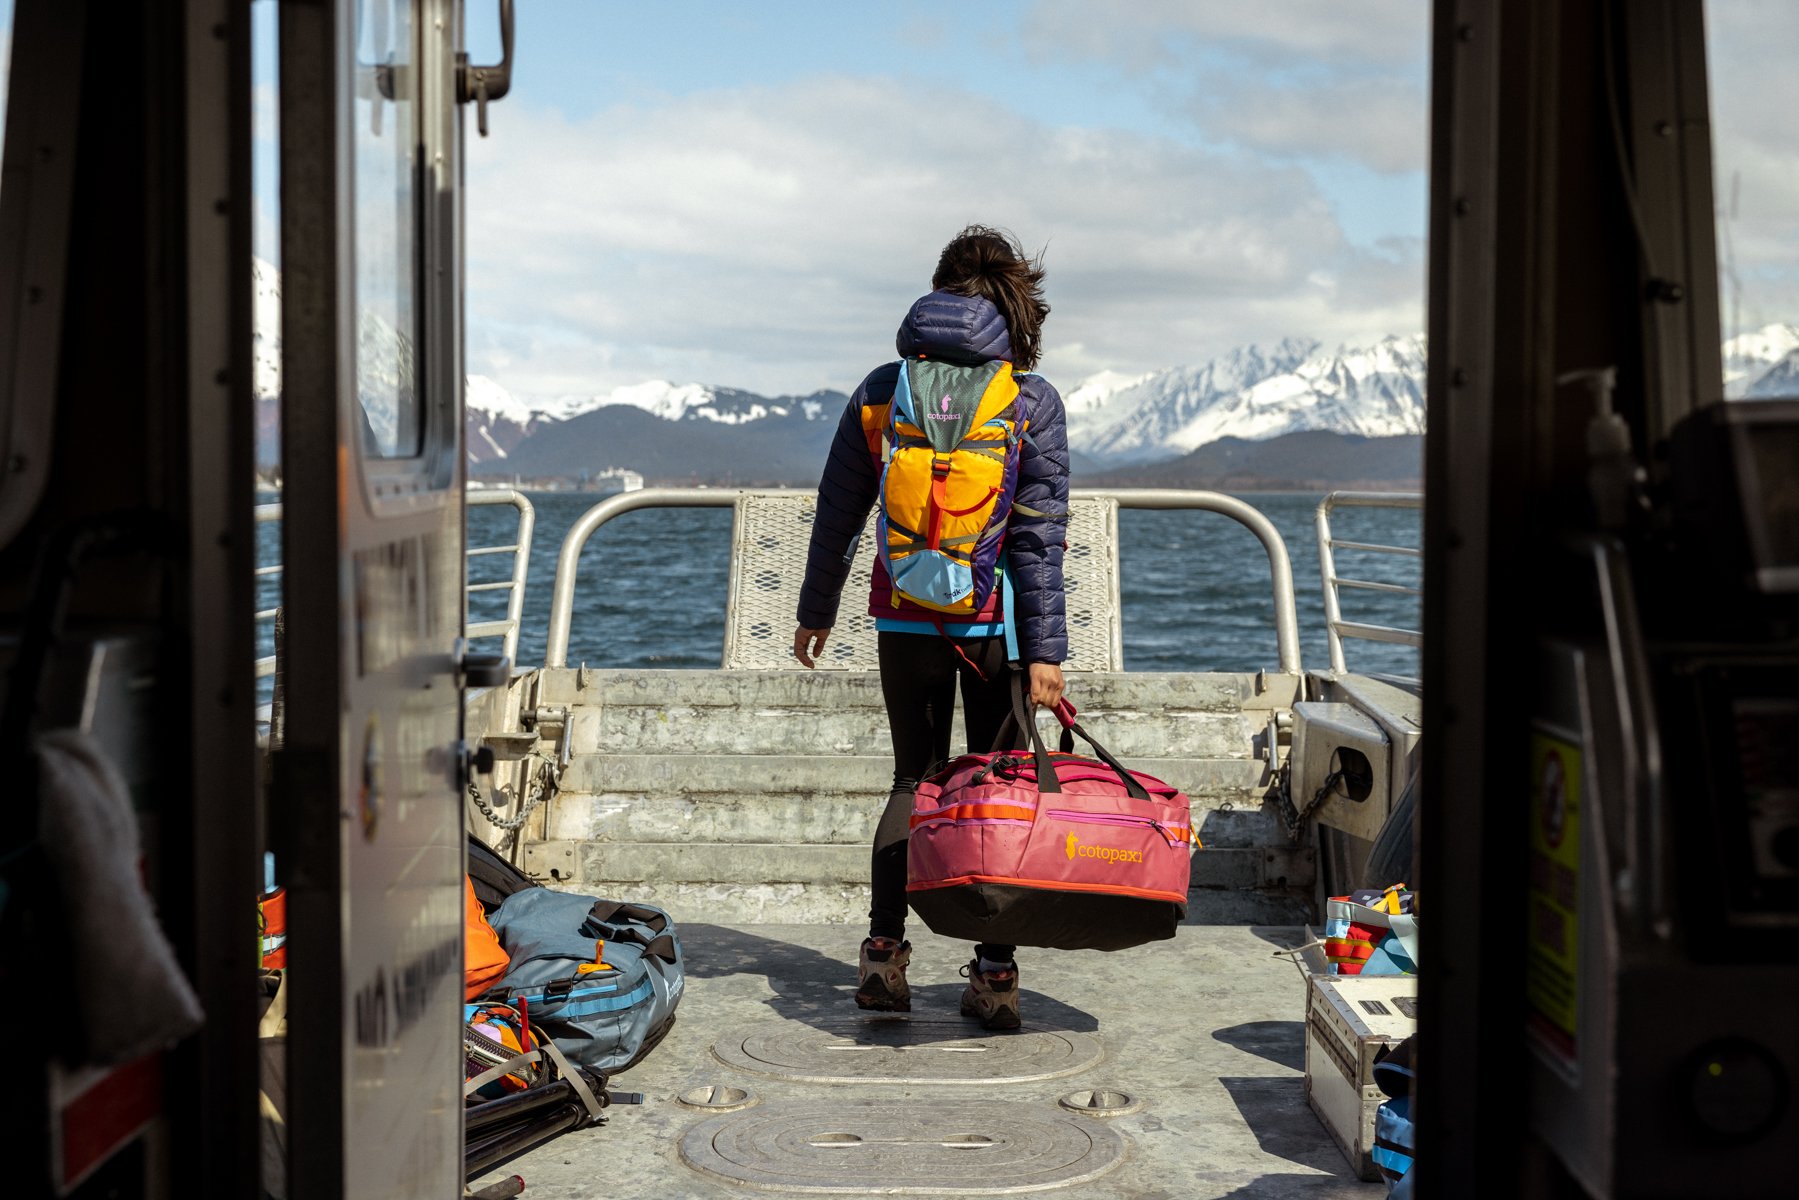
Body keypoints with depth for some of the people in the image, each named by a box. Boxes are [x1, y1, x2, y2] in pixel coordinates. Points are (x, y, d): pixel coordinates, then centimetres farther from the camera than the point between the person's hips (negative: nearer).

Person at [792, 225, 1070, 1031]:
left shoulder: (882, 390, 1)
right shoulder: (1031, 403, -6)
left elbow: (838, 512, 6)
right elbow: (1039, 535, -9)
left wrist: (815, 611, 16)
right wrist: (1045, 650, -7)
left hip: (905, 621, 2)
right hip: (993, 623, -2)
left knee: (915, 779, 15)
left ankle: (883, 949, 4)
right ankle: (995, 974, 6)